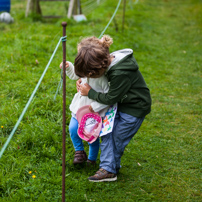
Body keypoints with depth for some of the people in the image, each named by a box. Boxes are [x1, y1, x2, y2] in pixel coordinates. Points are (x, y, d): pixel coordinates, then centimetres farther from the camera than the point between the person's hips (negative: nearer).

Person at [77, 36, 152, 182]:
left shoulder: (120, 74, -34)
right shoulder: (111, 59, -6)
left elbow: (110, 98, -23)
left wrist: (89, 92, -12)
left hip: (135, 108, -9)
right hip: (122, 104, 9)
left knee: (118, 139, 2)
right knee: (107, 132, 2)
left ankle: (112, 167, 24)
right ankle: (108, 169, 5)